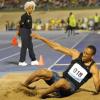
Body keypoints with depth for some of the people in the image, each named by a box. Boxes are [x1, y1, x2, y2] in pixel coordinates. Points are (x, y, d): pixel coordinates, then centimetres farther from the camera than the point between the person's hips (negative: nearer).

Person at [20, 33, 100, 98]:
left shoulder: (93, 68, -9)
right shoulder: (76, 54, -1)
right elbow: (57, 47, -3)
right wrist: (41, 38, -6)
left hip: (71, 88, -4)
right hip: (62, 80, 4)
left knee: (62, 81, -41)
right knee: (42, 72, -19)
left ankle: (41, 95, -19)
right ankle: (23, 86, 5)